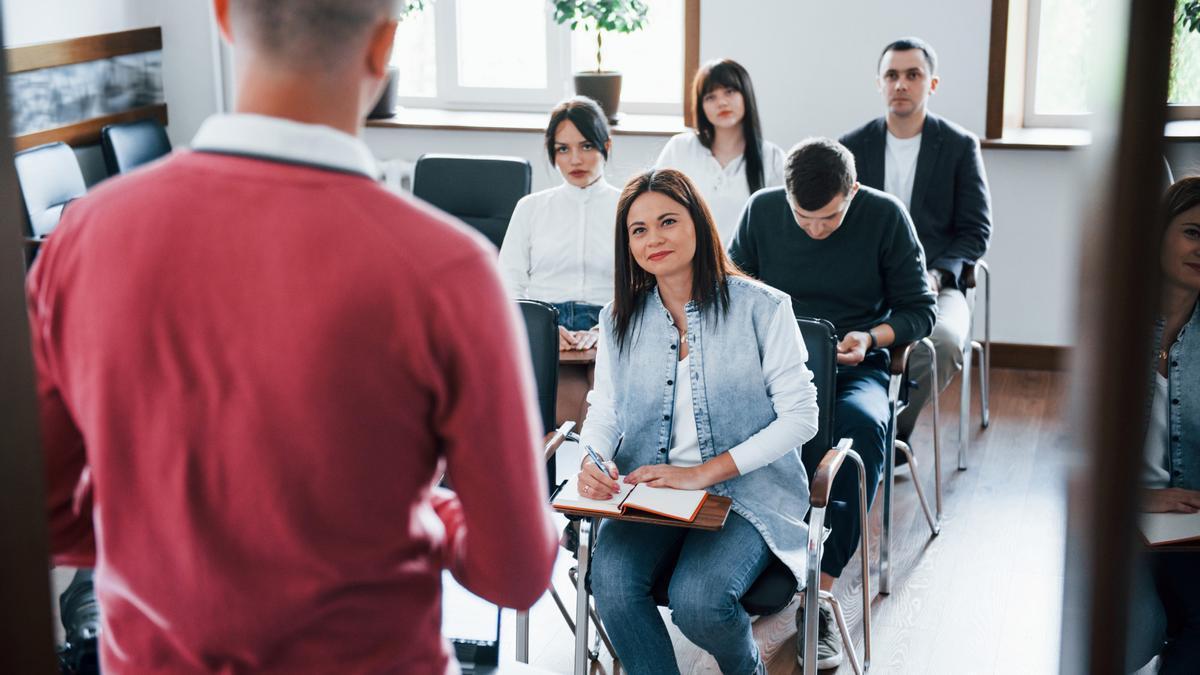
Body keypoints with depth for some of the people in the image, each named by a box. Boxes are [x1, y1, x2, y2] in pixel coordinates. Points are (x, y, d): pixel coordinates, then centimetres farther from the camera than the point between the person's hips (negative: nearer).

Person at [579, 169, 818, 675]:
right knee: (611, 580, -27)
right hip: (647, 490, 3)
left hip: (747, 490, -3)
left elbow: (800, 416, -7)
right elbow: (604, 408, 11)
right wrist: (594, 460, -14)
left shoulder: (761, 307, -4)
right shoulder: (621, 319, 10)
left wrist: (703, 473, -14)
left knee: (697, 598, -27)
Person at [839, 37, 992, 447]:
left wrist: (937, 275, -14)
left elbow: (976, 230, 4)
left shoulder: (960, 146, 7)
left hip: (934, 287, 0)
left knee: (944, 343, -35)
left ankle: (895, 433, -10)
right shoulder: (851, 147, 11)